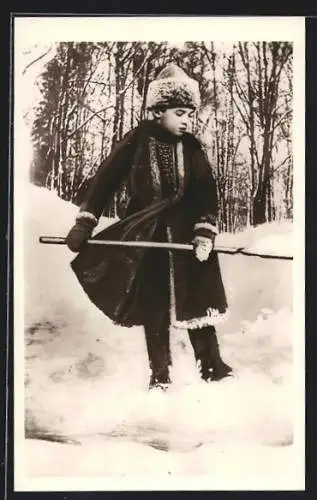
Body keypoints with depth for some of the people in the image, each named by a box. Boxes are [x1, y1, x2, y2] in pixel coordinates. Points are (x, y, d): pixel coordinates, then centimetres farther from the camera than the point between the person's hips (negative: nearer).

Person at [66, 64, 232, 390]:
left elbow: (207, 192, -2)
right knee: (153, 305, 7)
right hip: (146, 236, -1)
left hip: (185, 235, 2)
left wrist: (204, 233, -13)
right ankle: (160, 372, 19)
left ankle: (211, 365, 15)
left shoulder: (191, 147, -1)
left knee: (199, 299, 2)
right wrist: (84, 222, -8)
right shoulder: (138, 140, -7)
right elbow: (106, 178, -5)